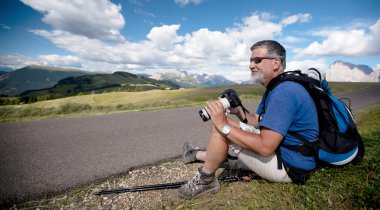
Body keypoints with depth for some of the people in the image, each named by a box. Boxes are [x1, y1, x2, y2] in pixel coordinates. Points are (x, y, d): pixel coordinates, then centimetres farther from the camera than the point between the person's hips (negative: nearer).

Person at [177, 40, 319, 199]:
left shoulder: (283, 92, -24)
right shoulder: (280, 87, 10)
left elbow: (266, 146, -30)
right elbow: (261, 122, 11)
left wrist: (225, 126, -26)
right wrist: (240, 113, -6)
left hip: (288, 168, -10)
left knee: (220, 126, -18)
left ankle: (205, 180, 0)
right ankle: (197, 155, 40)